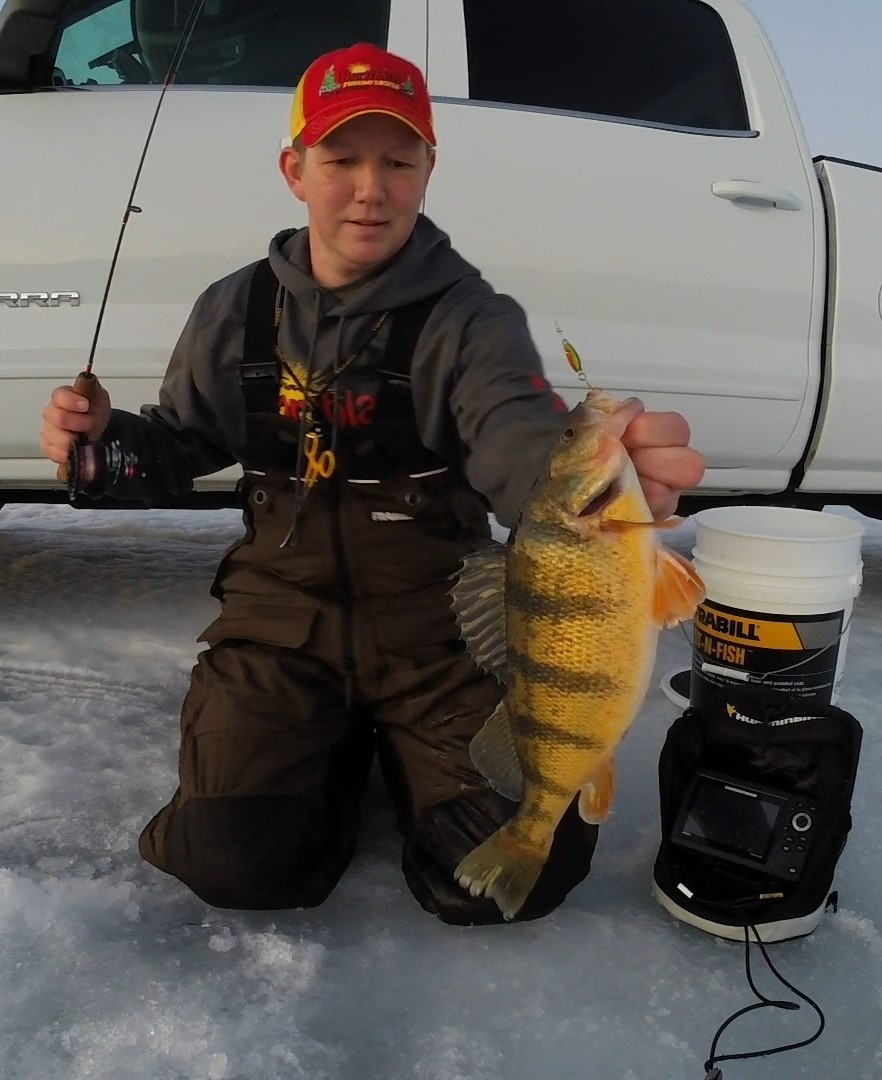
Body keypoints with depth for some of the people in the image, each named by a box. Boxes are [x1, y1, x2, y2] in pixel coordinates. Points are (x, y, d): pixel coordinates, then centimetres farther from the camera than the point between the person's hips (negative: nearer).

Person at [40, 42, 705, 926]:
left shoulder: (472, 318, -8)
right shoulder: (236, 312, 3)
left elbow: (519, 438, -27)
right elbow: (178, 445, 14)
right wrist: (104, 442, -9)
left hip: (436, 621, -1)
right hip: (282, 609, 2)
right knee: (234, 859, -13)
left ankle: (395, 747, 21)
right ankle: (340, 750, 20)